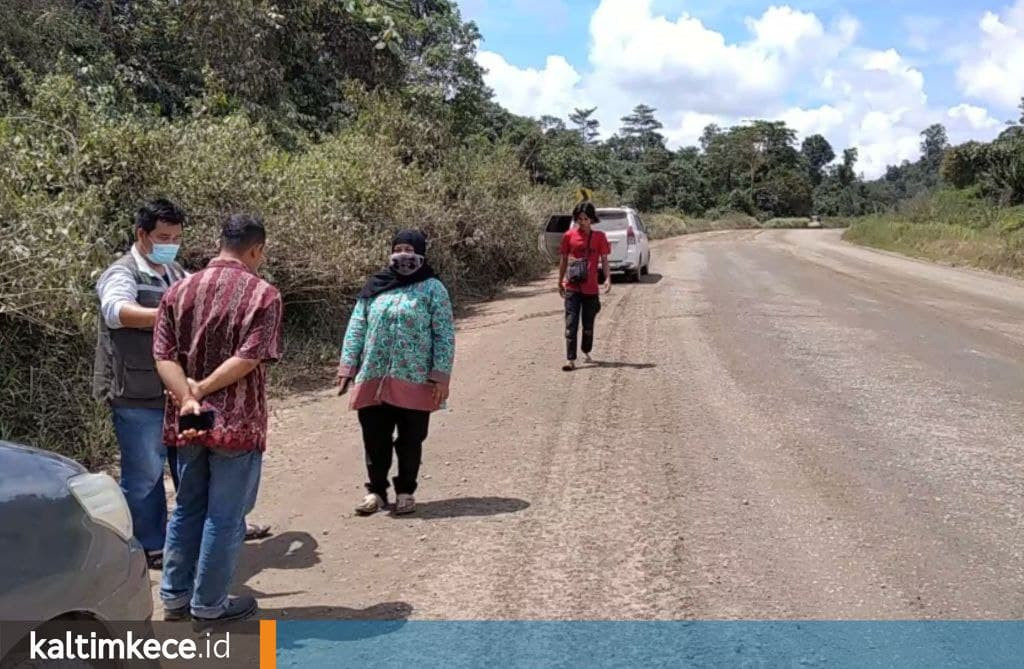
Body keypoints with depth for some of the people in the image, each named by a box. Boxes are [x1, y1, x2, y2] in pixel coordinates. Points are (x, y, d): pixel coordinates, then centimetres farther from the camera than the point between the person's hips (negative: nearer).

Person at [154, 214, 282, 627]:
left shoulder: (180, 290, 6)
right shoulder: (263, 294, -9)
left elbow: (164, 355, -4)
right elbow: (248, 358, -19)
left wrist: (187, 399, -15)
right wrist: (202, 389, -14)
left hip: (188, 420, 5)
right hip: (237, 423, -5)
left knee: (187, 509, 19)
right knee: (224, 516, 6)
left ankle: (175, 597, 28)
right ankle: (208, 607, 16)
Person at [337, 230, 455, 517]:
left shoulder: (433, 288, -2)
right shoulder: (375, 287, 8)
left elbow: (444, 335, -5)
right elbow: (356, 329, 9)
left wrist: (441, 375, -12)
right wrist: (347, 367, 2)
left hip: (415, 381, -3)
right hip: (373, 378, 3)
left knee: (410, 440, 9)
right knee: (375, 439, 9)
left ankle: (406, 492, 26)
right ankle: (376, 490, 26)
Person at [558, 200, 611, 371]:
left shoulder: (599, 236, 0)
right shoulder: (569, 236, 1)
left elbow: (604, 260, 1)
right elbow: (563, 260, 9)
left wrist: (608, 278, -15)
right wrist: (560, 282, 12)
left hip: (591, 287, 1)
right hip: (572, 287, -1)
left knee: (588, 324, 13)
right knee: (571, 324, -7)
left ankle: (586, 353, 34)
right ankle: (571, 360, -8)